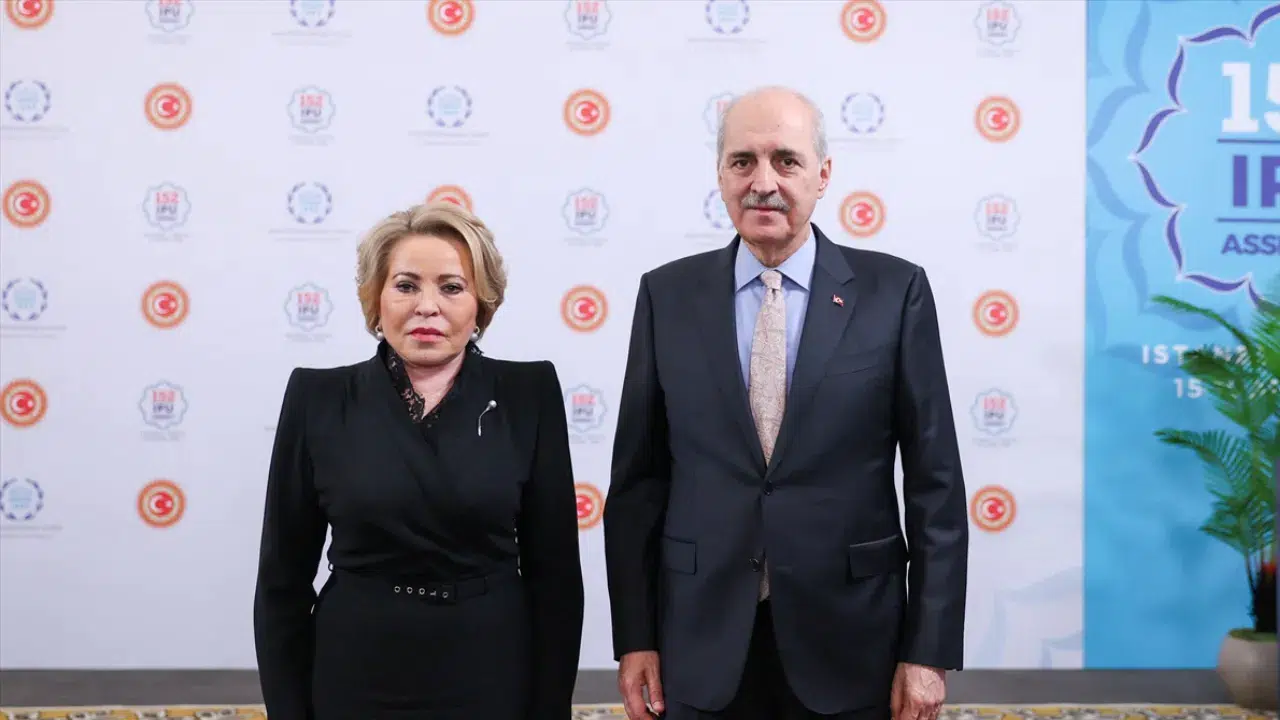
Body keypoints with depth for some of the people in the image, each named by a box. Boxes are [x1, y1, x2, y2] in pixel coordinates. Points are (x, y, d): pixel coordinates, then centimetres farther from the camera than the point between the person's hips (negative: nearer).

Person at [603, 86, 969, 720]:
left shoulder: (894, 291, -2)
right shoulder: (668, 295, 2)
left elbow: (934, 482, -2)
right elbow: (638, 478, 3)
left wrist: (928, 649, -5)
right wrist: (634, 637, 1)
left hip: (849, 639, -1)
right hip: (704, 642, 1)